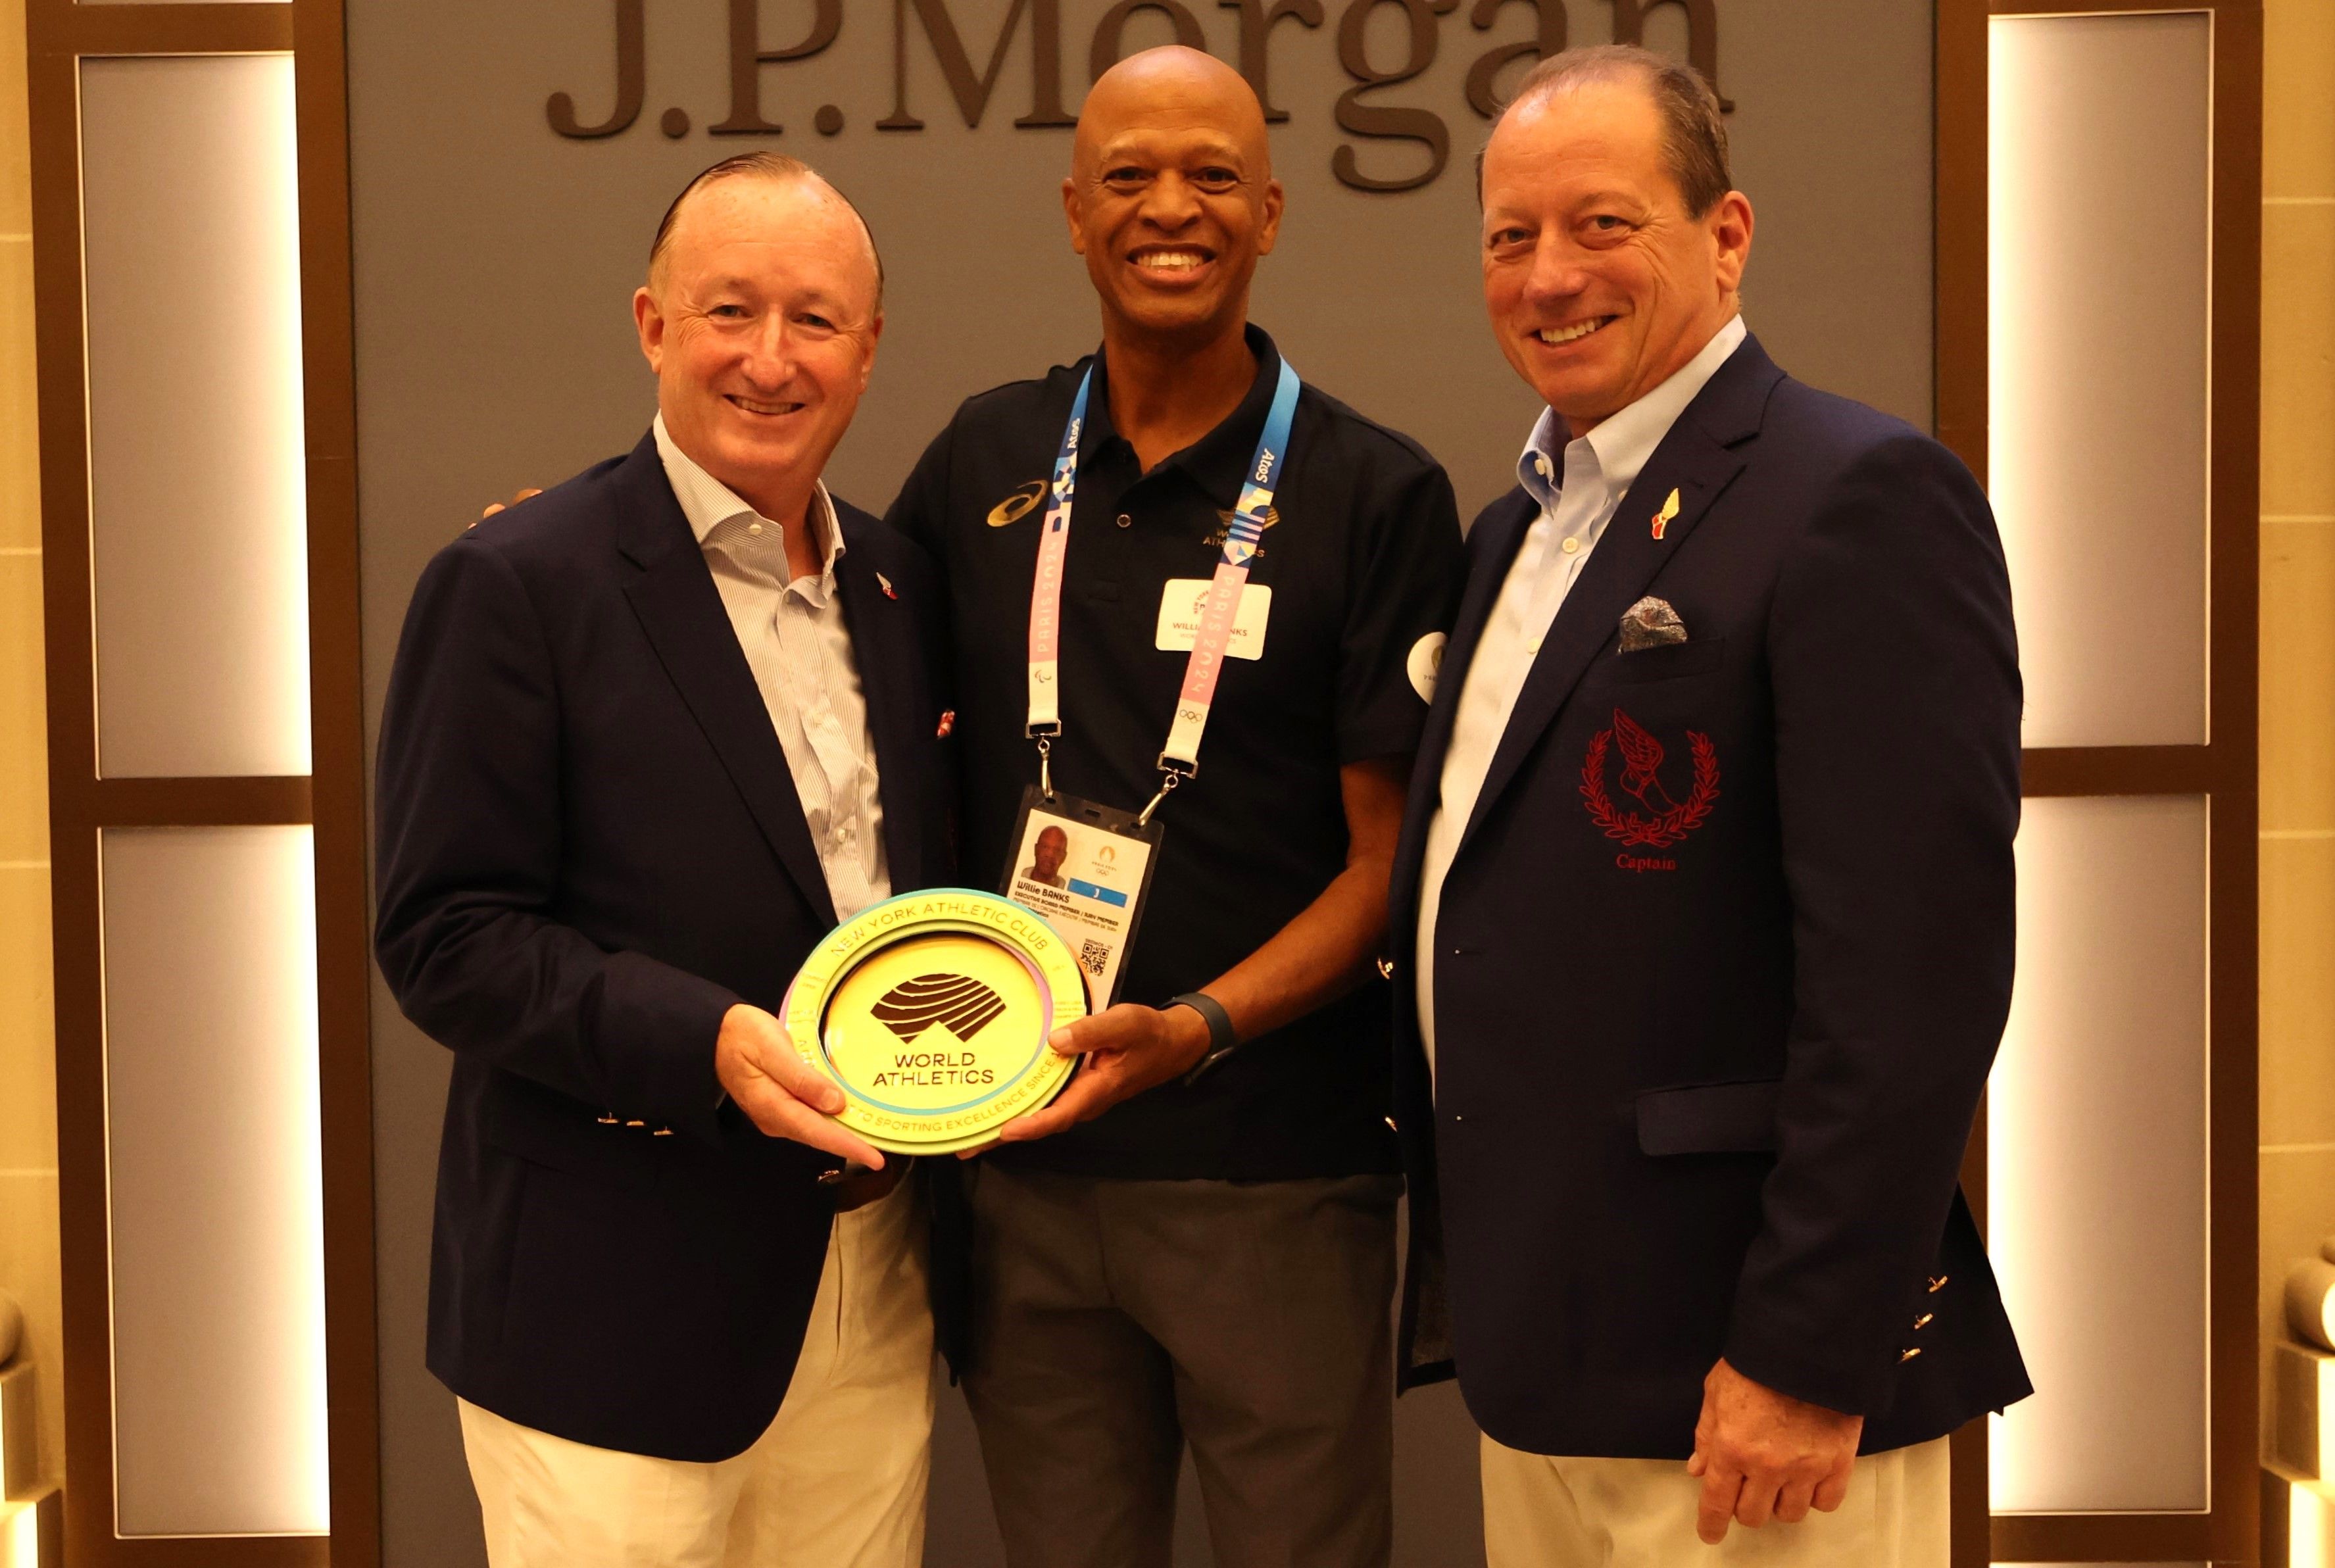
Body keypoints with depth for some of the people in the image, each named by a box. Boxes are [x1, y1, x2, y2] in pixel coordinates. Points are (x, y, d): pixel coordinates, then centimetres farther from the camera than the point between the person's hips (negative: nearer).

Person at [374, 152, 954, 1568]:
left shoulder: (902, 587, 10)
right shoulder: (517, 584, -9)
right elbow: (444, 938, -13)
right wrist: (705, 1043, -24)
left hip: (873, 1290, 6)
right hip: (617, 1314, -5)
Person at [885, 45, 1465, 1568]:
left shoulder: (1377, 493, -4)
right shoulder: (990, 458, 7)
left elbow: (1393, 857, -5)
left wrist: (1197, 1026, -20)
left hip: (1274, 1173, -3)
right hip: (1020, 1165, 3)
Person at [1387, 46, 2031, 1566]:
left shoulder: (1862, 498, -13)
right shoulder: (1525, 523, 14)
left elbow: (1914, 967, -20)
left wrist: (1808, 1358, -21)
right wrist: (1465, 1272, 14)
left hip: (1737, 1382, -8)